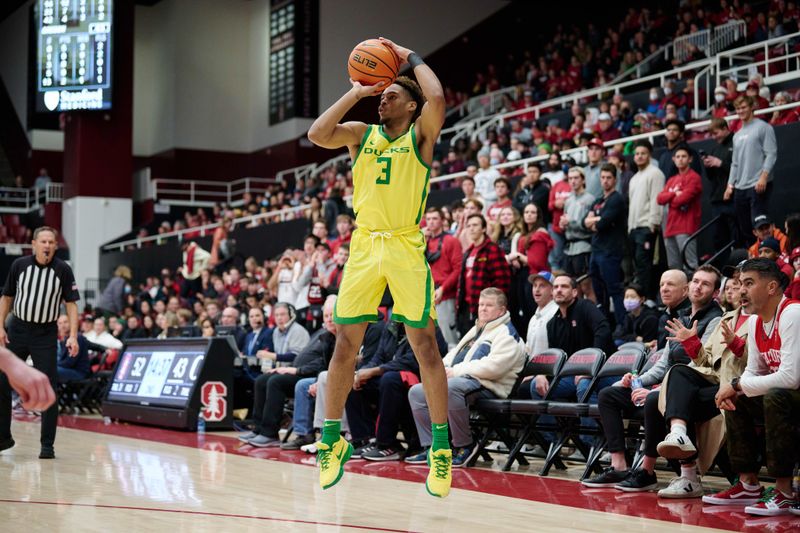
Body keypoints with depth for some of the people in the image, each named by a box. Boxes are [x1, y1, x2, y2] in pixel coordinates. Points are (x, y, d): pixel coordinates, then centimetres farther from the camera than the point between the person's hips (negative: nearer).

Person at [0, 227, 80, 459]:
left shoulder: (63, 270, -6)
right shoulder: (19, 265, -1)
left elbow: (71, 304, -4)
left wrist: (73, 336, -14)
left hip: (46, 335, -2)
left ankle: (47, 445, 3)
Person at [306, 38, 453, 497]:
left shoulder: (421, 134, 2)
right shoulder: (361, 134, 12)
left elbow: (437, 99, -19)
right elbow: (318, 135, -6)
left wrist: (411, 58, -4)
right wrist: (356, 93, -1)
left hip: (406, 246, -3)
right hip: (364, 245, 3)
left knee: (424, 345, -2)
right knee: (345, 343, 5)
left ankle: (441, 446, 5)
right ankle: (332, 439, 17)